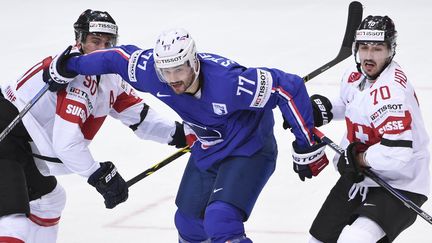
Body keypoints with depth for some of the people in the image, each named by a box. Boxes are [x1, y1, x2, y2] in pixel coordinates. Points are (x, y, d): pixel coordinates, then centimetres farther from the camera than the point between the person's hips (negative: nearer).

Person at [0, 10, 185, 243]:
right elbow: (66, 141, -25)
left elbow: (137, 114, 15)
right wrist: (101, 176, -17)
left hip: (24, 150, 11)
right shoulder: (78, 76, -21)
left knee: (49, 198, 33)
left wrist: (177, 134, 3)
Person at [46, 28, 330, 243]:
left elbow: (289, 87, -34)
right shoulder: (155, 73, -20)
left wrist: (307, 147, -29)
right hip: (207, 152, 7)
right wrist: (69, 67, 7)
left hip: (248, 151, -7)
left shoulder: (227, 83, -39)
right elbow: (122, 57, 0)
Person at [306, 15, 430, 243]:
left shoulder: (390, 92, -30)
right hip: (361, 175, 9)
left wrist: (359, 158, -21)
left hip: (400, 186, -9)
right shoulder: (355, 76, -1)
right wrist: (324, 109, 5)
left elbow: (396, 154, -37)